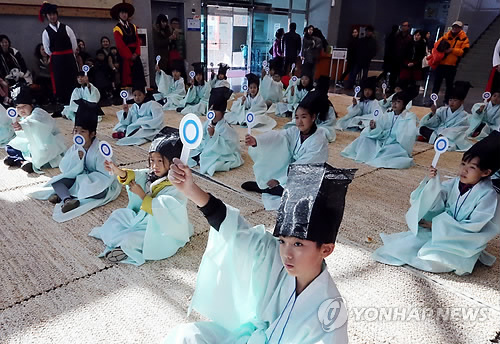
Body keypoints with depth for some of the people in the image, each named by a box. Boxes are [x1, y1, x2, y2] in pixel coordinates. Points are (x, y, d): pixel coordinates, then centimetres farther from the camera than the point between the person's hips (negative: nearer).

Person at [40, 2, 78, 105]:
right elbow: (47, 50, 8)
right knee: (59, 81, 2)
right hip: (56, 60, 0)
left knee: (72, 80, 1)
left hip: (70, 58, 0)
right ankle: (62, 102, 10)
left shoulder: (66, 28, 3)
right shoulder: (46, 32, 3)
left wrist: (69, 56, 12)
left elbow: (74, 45, 6)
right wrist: (56, 58, 11)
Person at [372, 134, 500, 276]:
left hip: (464, 242, -4)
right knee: (407, 246, -13)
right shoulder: (454, 183, -4)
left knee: (433, 261, -24)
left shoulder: (488, 196, -18)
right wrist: (432, 182, -24)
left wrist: (437, 225, -20)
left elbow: (473, 227, -20)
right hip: (442, 229, 4)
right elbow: (437, 205, -7)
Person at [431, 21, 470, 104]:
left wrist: (452, 50, -20)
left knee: (449, 84, 6)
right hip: (440, 63, 2)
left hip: (452, 65, -2)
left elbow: (464, 51, -8)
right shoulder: (446, 35, 10)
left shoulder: (464, 38, 2)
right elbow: (436, 44, 11)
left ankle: (447, 101, 15)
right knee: (437, 82, 6)